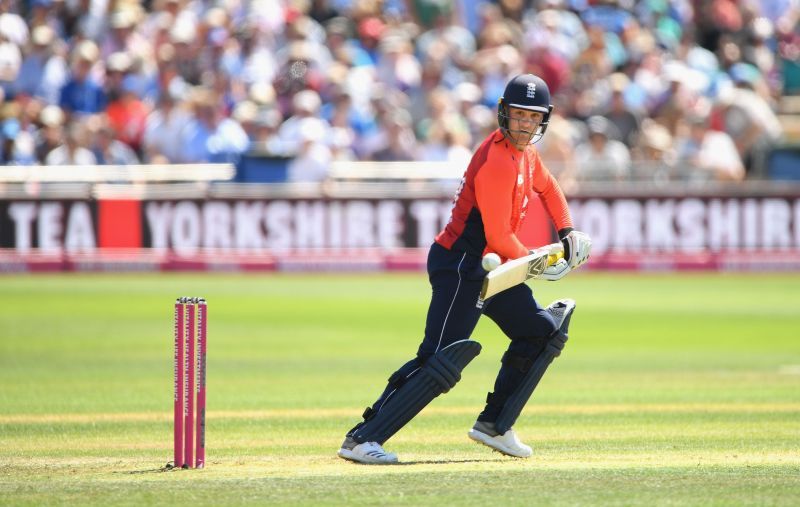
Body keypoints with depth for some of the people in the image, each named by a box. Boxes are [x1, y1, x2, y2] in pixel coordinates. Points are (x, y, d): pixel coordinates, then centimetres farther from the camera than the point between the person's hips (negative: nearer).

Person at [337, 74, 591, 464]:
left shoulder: (524, 152, 11)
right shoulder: (497, 160, -20)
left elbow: (547, 187, 34)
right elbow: (498, 236, -21)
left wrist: (567, 232, 23)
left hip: (490, 269, 11)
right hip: (460, 267, -11)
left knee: (542, 332, 17)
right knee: (442, 360, -18)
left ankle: (494, 425, 21)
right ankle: (362, 439, -22)